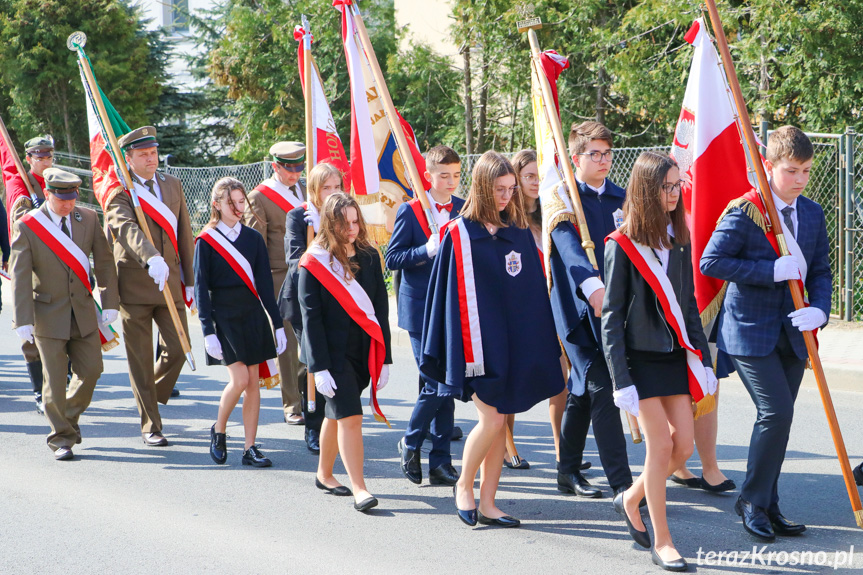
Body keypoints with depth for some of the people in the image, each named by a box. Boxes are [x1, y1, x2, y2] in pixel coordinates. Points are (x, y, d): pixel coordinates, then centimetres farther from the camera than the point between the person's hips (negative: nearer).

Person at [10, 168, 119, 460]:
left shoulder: (89, 218, 1)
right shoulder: (27, 226, -10)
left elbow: (104, 261, 6)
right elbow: (20, 276, -12)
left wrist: (109, 302, 1)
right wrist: (23, 320, -18)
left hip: (83, 311, 4)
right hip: (48, 313, -4)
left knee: (91, 369, 4)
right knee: (55, 379, -2)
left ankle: (70, 415, 31)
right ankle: (61, 439, 11)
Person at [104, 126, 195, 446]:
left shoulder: (172, 185, 11)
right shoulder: (118, 194, -8)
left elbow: (184, 233, 14)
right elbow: (128, 229, -28)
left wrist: (188, 279, 10)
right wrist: (151, 258, -46)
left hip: (169, 281, 4)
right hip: (135, 284, -4)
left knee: (177, 349, -1)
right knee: (140, 359, 1)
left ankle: (153, 397, 27)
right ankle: (149, 426, 10)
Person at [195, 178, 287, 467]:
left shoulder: (253, 238, 7)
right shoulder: (206, 241, -3)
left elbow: (264, 283, 9)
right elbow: (201, 288, -5)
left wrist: (277, 323, 5)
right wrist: (208, 331, -11)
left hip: (252, 315, 4)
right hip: (223, 316, -4)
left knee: (253, 382, 2)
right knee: (239, 379, -13)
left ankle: (250, 448, 7)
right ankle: (218, 431, 12)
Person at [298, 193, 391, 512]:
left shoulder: (369, 257, 5)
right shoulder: (314, 263, -7)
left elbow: (380, 309, 6)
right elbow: (311, 317, -9)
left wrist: (383, 357, 2)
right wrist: (319, 367, -15)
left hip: (363, 353, 4)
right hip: (332, 352, -4)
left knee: (338, 414, 15)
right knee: (349, 416, -13)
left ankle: (324, 474, 33)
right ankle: (359, 490, -12)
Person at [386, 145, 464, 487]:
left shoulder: (464, 210, 8)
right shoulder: (410, 211, -4)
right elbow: (392, 258, -6)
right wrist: (427, 250, -20)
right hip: (422, 309, -4)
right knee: (436, 382, -9)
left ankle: (440, 461, 13)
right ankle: (411, 442, 14)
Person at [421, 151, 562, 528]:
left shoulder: (519, 232, 9)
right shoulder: (460, 234, -5)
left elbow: (535, 290, 12)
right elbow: (450, 293, -6)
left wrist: (543, 346, 9)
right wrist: (465, 349, -10)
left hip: (515, 342, 5)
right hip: (480, 342, -5)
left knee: (499, 423, 6)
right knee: (492, 419, -10)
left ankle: (487, 502, 14)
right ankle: (464, 485, 12)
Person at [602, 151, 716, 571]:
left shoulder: (679, 241, 9)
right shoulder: (622, 245, -8)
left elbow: (688, 304, 15)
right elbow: (611, 316, -9)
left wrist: (703, 359, 10)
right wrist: (621, 379, -14)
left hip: (676, 355, 6)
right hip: (641, 358, -6)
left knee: (683, 445, 2)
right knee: (661, 445, -7)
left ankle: (630, 500, 28)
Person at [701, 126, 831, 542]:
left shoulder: (812, 214, 8)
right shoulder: (744, 212, -11)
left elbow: (820, 270, 11)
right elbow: (711, 261, -17)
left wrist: (820, 309, -9)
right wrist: (772, 270, -21)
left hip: (792, 333, 6)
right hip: (750, 331, -6)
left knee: (779, 415, 9)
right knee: (776, 411, -14)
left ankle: (767, 505, 20)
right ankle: (752, 501, 3)